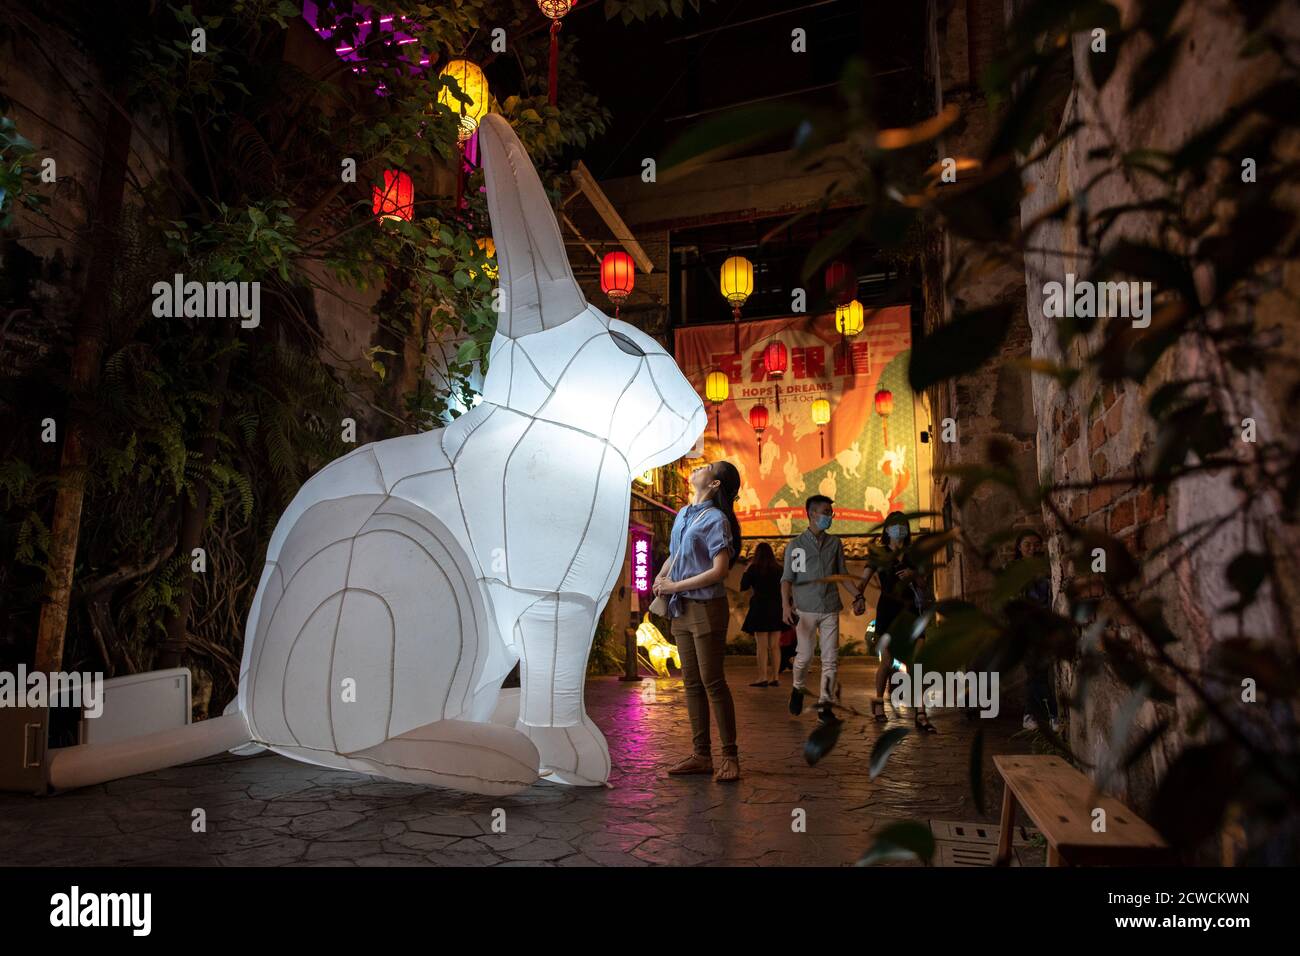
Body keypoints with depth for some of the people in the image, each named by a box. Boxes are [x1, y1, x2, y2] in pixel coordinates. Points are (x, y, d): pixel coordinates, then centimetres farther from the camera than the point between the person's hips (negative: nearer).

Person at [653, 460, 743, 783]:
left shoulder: (715, 519, -12)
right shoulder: (682, 515, 13)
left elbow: (720, 570, -19)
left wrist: (675, 586, -14)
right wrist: (661, 576, 4)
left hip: (706, 608, -8)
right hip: (682, 610, 8)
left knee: (712, 682, -5)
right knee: (692, 683, 10)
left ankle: (730, 757, 5)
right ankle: (701, 755, 18)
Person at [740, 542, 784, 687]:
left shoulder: (754, 568, -6)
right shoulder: (779, 569, 5)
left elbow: (743, 587, 1)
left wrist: (746, 571, 11)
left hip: (760, 608, -4)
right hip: (777, 609, 4)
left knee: (762, 646, -2)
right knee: (775, 646, 8)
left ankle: (763, 677, -4)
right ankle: (775, 677, 9)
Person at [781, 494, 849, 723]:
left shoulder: (835, 543, 10)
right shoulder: (795, 545, 2)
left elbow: (843, 574, 15)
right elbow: (787, 578, -1)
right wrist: (786, 605, -14)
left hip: (830, 609, 3)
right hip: (805, 608, -2)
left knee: (830, 659, 0)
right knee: (804, 656, -1)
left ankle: (825, 704, 8)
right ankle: (798, 689, 27)